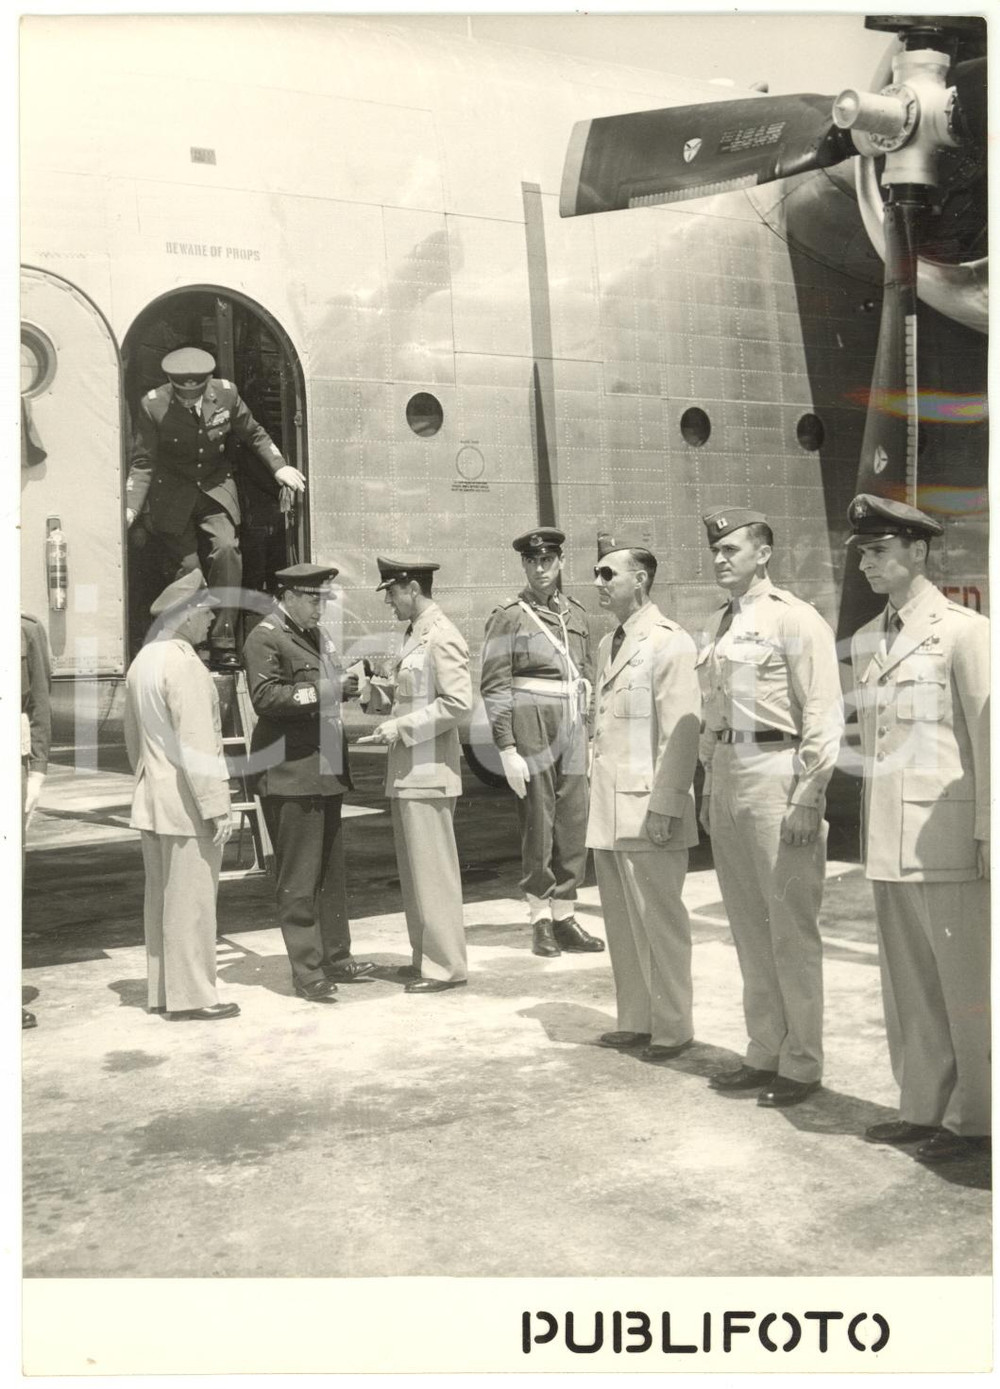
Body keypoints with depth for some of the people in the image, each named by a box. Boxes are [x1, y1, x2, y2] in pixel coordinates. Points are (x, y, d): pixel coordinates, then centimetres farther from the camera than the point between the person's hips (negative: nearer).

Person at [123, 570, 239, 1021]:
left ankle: (161, 991, 23)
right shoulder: (183, 663, -17)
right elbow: (197, 742, -22)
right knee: (191, 900, -3)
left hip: (151, 801, 10)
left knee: (161, 898, 15)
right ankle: (191, 997, 3)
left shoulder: (142, 660, 12)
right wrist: (216, 805, -19)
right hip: (187, 803, -10)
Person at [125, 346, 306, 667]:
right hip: (173, 495, -1)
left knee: (226, 548, -20)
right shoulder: (153, 405, -13)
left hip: (216, 487, 1)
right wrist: (130, 508, -21)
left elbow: (253, 434, 9)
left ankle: (223, 645, -14)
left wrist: (279, 466, -3)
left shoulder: (226, 393, -7)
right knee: (187, 565, -10)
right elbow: (142, 463, -10)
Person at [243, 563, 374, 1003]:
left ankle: (335, 958, 27)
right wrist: (319, 691, -24)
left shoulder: (317, 633, 18)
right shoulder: (265, 638, -10)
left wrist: (345, 684, 6)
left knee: (331, 871, 16)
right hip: (289, 773, -9)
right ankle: (307, 972, 3)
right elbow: (265, 697, -20)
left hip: (326, 769, 9)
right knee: (298, 879, -4)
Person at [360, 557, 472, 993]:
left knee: (433, 871, -4)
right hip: (406, 772, 10)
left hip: (429, 772, -10)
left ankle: (447, 965, 5)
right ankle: (425, 956, 24)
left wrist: (401, 727, -18)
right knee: (413, 870, 15)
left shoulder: (443, 637, -13)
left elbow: (458, 703, -19)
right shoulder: (414, 634, 16)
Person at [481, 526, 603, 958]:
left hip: (573, 734, 5)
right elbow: (494, 688, -7)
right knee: (537, 828, 2)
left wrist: (590, 736, 14)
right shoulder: (508, 616, -3)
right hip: (532, 734, -5)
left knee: (573, 829, 7)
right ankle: (541, 921, 13)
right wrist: (507, 750, -12)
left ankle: (565, 918, 17)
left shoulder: (575, 613, 13)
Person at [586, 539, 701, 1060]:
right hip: (608, 811, 8)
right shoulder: (608, 645, 17)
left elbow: (681, 733, -15)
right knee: (621, 923, 14)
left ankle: (671, 1029, 12)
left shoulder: (669, 643, -9)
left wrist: (663, 808, -19)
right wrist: (595, 796, 16)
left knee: (659, 923, 1)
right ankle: (635, 1021, 25)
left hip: (648, 809, -8)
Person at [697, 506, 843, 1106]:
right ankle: (764, 1053, 26)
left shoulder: (794, 619, -8)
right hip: (727, 778, 8)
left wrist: (808, 797, -18)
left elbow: (824, 715, -13)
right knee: (749, 928, 14)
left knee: (791, 929, 0)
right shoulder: (717, 626, 16)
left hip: (777, 777, -8)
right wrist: (710, 789, 17)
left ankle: (802, 1064, 12)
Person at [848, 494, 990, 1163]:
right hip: (888, 839, 7)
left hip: (946, 832, -7)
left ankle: (973, 1117, 14)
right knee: (907, 983, 12)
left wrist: (987, 833, -11)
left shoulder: (962, 631, -7)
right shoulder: (866, 642, 14)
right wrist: (872, 828, 15)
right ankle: (923, 1108, 23)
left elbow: (987, 735, -9)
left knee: (963, 981, 2)